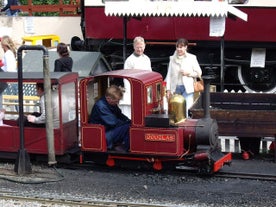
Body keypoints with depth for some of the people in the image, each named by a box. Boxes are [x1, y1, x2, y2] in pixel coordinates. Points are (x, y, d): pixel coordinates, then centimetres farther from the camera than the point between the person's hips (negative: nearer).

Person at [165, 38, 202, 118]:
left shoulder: (192, 58, 5)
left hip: (187, 88, -2)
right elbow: (169, 75, 9)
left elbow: (199, 73, 9)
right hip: (175, 88, 2)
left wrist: (188, 73, -8)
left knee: (185, 109, -13)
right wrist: (168, 89, 3)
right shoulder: (172, 59, 10)